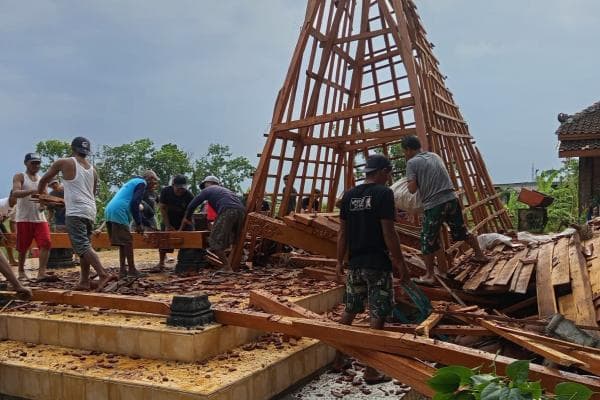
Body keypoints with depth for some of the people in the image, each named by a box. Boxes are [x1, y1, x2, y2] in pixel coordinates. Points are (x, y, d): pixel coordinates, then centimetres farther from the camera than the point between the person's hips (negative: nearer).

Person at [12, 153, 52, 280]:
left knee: (46, 243, -13)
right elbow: (15, 193, -17)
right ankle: (21, 271, 23)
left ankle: (41, 272, -14)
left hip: (40, 218, 4)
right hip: (24, 219, -4)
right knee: (23, 248, 4)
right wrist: (32, 191, -34)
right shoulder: (19, 177, 0)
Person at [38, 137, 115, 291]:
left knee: (83, 246, -12)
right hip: (90, 211, 7)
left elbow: (44, 180, 13)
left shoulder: (64, 163, 1)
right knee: (84, 246, 13)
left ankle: (103, 274, -24)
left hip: (75, 212, -7)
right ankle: (84, 281, 13)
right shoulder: (93, 170, 16)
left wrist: (40, 194, 33)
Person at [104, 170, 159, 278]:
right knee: (128, 241, -4)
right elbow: (134, 203, -13)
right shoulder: (142, 183, -1)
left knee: (123, 242, 13)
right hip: (119, 212, -10)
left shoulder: (133, 181, 29)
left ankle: (122, 270, 14)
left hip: (109, 211, 10)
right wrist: (138, 223, -8)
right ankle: (131, 270, 0)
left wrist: (138, 223, 32)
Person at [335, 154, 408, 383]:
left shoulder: (349, 195, 8)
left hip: (355, 263, 6)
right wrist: (400, 263, -7)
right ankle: (372, 371, 7)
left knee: (350, 310, 18)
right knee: (378, 315, 2)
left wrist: (340, 261, 16)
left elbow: (342, 232, 9)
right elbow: (388, 232, -14)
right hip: (377, 264, -6)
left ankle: (339, 360, 27)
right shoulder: (383, 193, -10)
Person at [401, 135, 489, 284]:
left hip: (433, 206, -6)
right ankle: (480, 255, 39)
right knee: (462, 231, 25)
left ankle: (429, 275, 13)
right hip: (451, 199, 6)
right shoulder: (435, 156, 15)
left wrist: (411, 182, 9)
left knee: (428, 241, 7)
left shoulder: (412, 162, -4)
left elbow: (412, 189, -11)